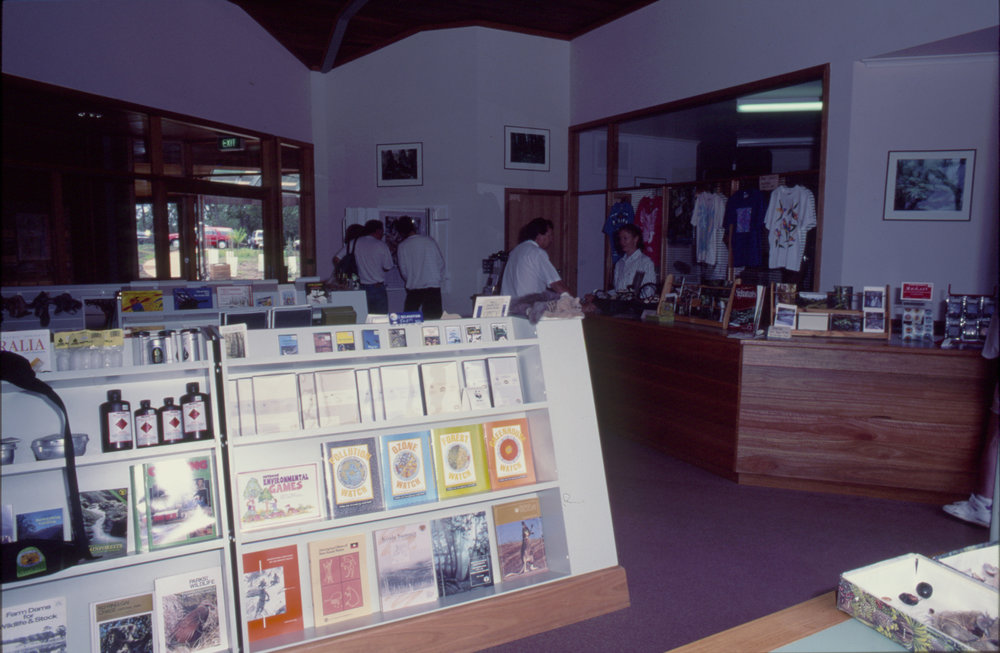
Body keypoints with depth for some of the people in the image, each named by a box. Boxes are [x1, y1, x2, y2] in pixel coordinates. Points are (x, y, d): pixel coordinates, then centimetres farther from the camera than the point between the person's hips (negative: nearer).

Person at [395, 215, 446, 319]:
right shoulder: (430, 241, 1)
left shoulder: (402, 246, -3)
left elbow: (403, 270, 4)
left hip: (414, 288, -1)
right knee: (434, 319, 5)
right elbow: (441, 263, 5)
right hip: (434, 286, 1)